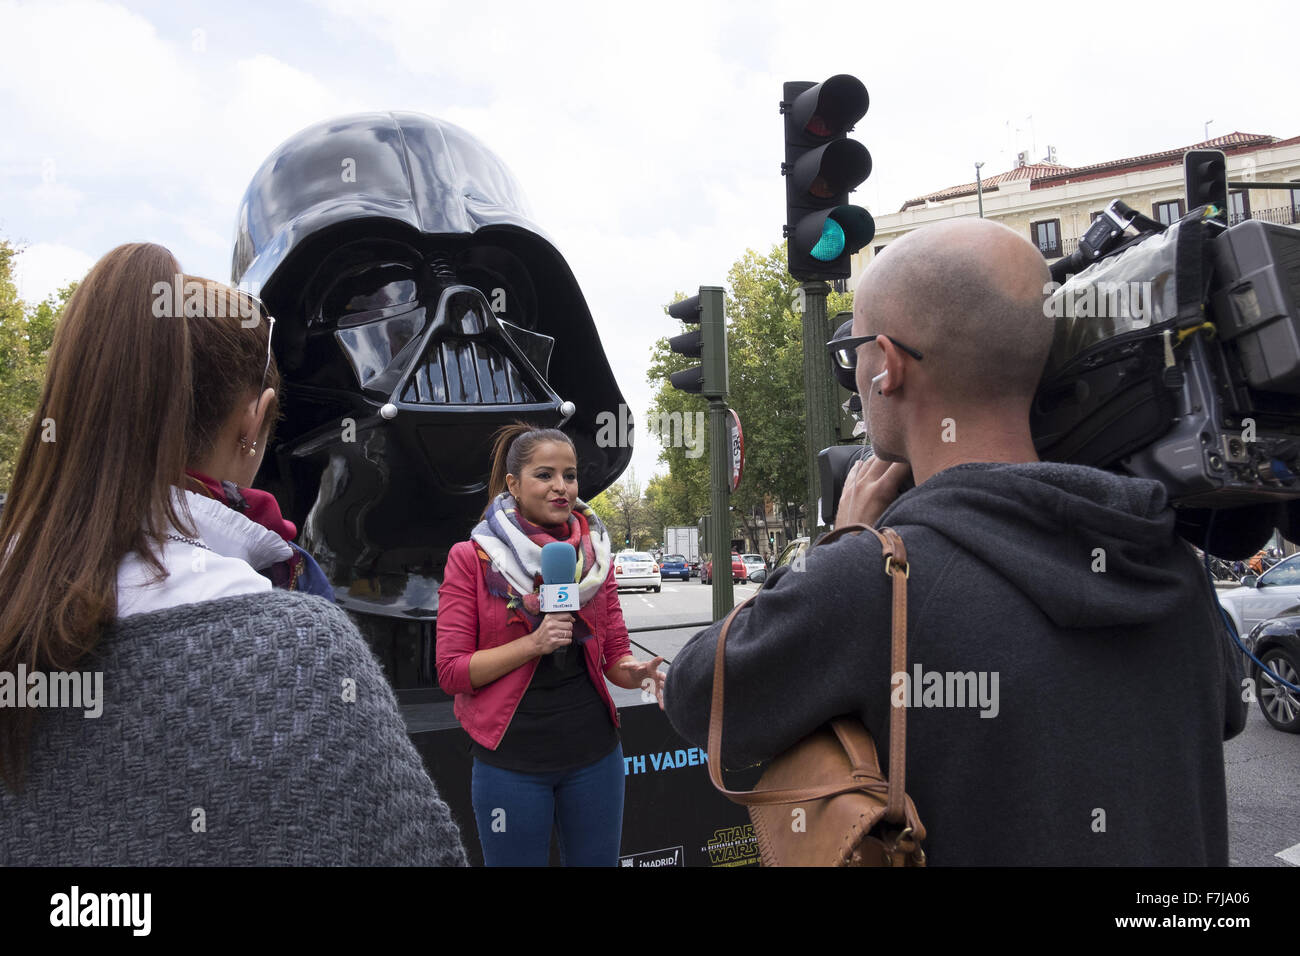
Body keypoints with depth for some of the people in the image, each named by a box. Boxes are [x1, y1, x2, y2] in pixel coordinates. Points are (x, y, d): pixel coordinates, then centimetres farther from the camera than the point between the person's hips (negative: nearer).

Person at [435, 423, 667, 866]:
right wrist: (535, 643, -20)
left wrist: (637, 671, -15)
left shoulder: (595, 554, 5)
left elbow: (615, 654, 7)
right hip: (511, 758, -3)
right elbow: (451, 671, -9)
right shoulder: (471, 559, -6)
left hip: (593, 751, 3)